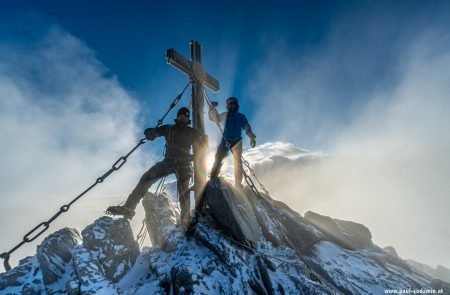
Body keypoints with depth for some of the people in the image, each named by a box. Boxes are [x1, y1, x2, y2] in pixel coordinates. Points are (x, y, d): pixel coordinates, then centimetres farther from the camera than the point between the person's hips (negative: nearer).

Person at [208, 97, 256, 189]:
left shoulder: (241, 116, 9)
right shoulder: (225, 115, 13)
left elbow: (247, 128, 4)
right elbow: (213, 118, 22)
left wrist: (252, 137, -14)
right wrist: (212, 108, 6)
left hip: (237, 141, 0)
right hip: (225, 140, 1)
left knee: (238, 163, 1)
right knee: (217, 159, -12)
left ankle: (238, 185, 9)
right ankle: (213, 180, -11)